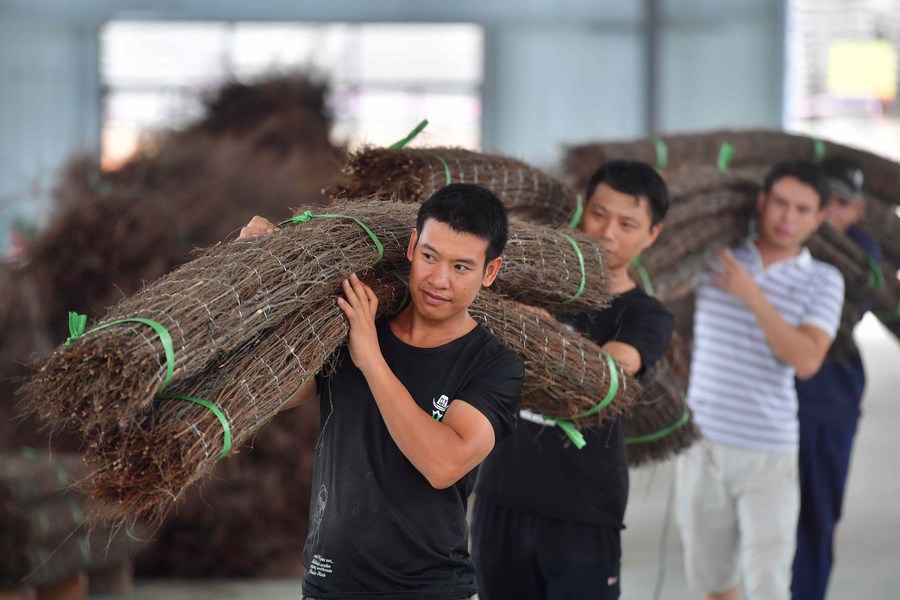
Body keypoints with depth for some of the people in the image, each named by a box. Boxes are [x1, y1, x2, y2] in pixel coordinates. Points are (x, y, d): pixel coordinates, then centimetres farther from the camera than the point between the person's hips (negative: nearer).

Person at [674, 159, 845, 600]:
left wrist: (752, 295, -17)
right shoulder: (715, 258, 3)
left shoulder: (822, 281, -1)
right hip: (702, 444, 2)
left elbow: (806, 360, -15)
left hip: (769, 453, -2)